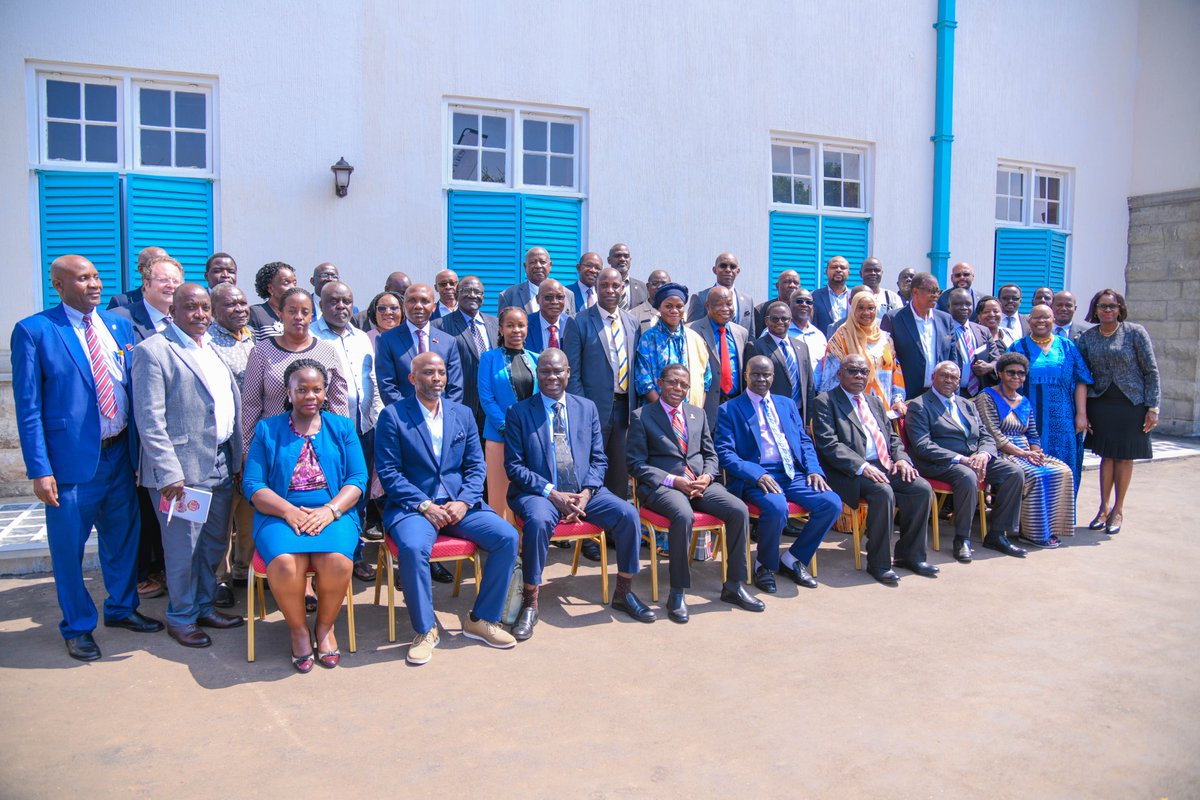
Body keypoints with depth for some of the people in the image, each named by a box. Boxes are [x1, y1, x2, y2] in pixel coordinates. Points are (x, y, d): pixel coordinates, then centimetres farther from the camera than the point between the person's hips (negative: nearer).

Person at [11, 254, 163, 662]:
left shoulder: (120, 326, 7)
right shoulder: (33, 331, -7)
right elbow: (28, 407, -9)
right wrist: (39, 470, -13)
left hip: (121, 453, 5)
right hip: (72, 459, -4)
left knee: (123, 537, 18)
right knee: (69, 548, 9)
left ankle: (121, 608, 39)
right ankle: (77, 627, 28)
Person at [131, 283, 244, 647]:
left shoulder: (213, 348, 15)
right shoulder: (153, 351, -9)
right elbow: (150, 419, -14)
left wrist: (238, 454, 11)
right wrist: (169, 472, -20)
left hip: (221, 464, 7)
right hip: (182, 468, -7)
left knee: (216, 543, 16)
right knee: (183, 548, 4)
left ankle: (204, 606, 33)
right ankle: (181, 618, 21)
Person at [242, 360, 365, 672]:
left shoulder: (342, 427, 14)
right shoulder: (267, 429, 12)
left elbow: (358, 478, 4)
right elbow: (252, 484, 2)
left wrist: (329, 510, -14)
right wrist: (289, 511, -14)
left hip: (334, 513, 0)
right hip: (280, 514, 0)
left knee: (337, 561, -31)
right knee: (284, 563, -32)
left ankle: (325, 626, -1)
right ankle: (298, 629, -3)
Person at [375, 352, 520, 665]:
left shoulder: (463, 413, 13)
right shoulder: (392, 415, 0)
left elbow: (476, 465, 9)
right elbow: (389, 472, -5)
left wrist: (463, 502, -9)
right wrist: (424, 505, -16)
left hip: (459, 504, 4)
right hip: (412, 505, -4)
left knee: (507, 537, -16)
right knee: (412, 548, -35)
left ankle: (481, 620, 0)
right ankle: (425, 630, -12)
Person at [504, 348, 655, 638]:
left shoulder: (587, 408, 13)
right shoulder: (518, 412, 3)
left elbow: (598, 459, 10)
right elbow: (514, 466, -3)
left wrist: (586, 493, -9)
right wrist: (552, 494, -15)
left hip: (584, 492, 3)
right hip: (539, 493, -3)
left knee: (628, 514, -18)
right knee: (538, 521, -36)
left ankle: (623, 592, 2)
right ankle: (529, 604, -18)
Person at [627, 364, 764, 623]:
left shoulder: (698, 414, 19)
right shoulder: (641, 416, 3)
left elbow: (710, 454, 20)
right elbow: (636, 465, -3)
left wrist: (707, 476, -4)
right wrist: (673, 481, -14)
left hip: (700, 483, 5)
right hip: (661, 486, -5)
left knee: (739, 511, -20)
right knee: (684, 516, -37)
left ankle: (733, 586, -5)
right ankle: (677, 593, -22)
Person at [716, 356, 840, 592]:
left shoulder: (787, 404, 21)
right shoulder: (729, 410, 4)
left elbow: (804, 441, 20)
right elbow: (724, 452, -6)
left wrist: (814, 469, -1)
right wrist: (757, 475, -20)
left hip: (794, 474, 6)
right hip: (756, 477, -5)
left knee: (832, 503, -17)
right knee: (777, 508, -35)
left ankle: (792, 559, 4)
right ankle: (764, 566, -5)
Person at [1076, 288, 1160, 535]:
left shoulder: (1135, 332, -4)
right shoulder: (1087, 337, 3)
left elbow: (1151, 371, -3)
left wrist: (1153, 407, -7)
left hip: (1131, 403, -1)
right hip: (1101, 403, 1)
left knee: (1124, 456, 6)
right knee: (1107, 455, 3)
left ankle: (1118, 510, 18)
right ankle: (1104, 508, 14)